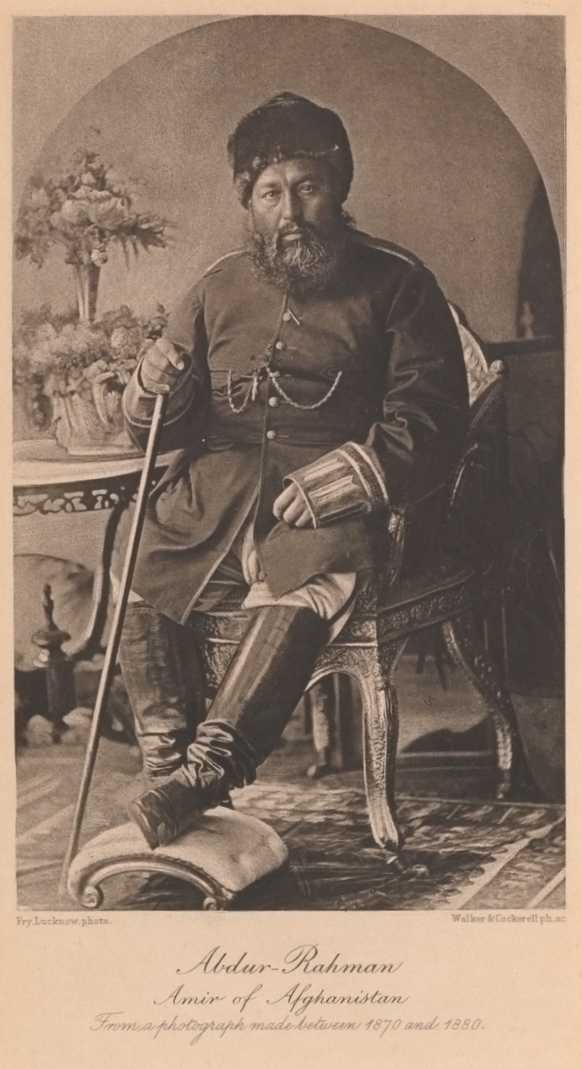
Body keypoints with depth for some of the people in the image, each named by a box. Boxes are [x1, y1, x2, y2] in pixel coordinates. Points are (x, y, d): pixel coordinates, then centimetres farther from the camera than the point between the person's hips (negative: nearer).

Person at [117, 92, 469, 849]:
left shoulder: (395, 282, 7)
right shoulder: (220, 290, 17)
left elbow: (432, 414, -2)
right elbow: (160, 430, 20)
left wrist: (357, 468, -19)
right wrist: (154, 390, -5)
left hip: (337, 497, -4)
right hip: (221, 482, 4)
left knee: (307, 582, -35)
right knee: (137, 578, -21)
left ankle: (209, 766, -39)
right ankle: (168, 767, -16)